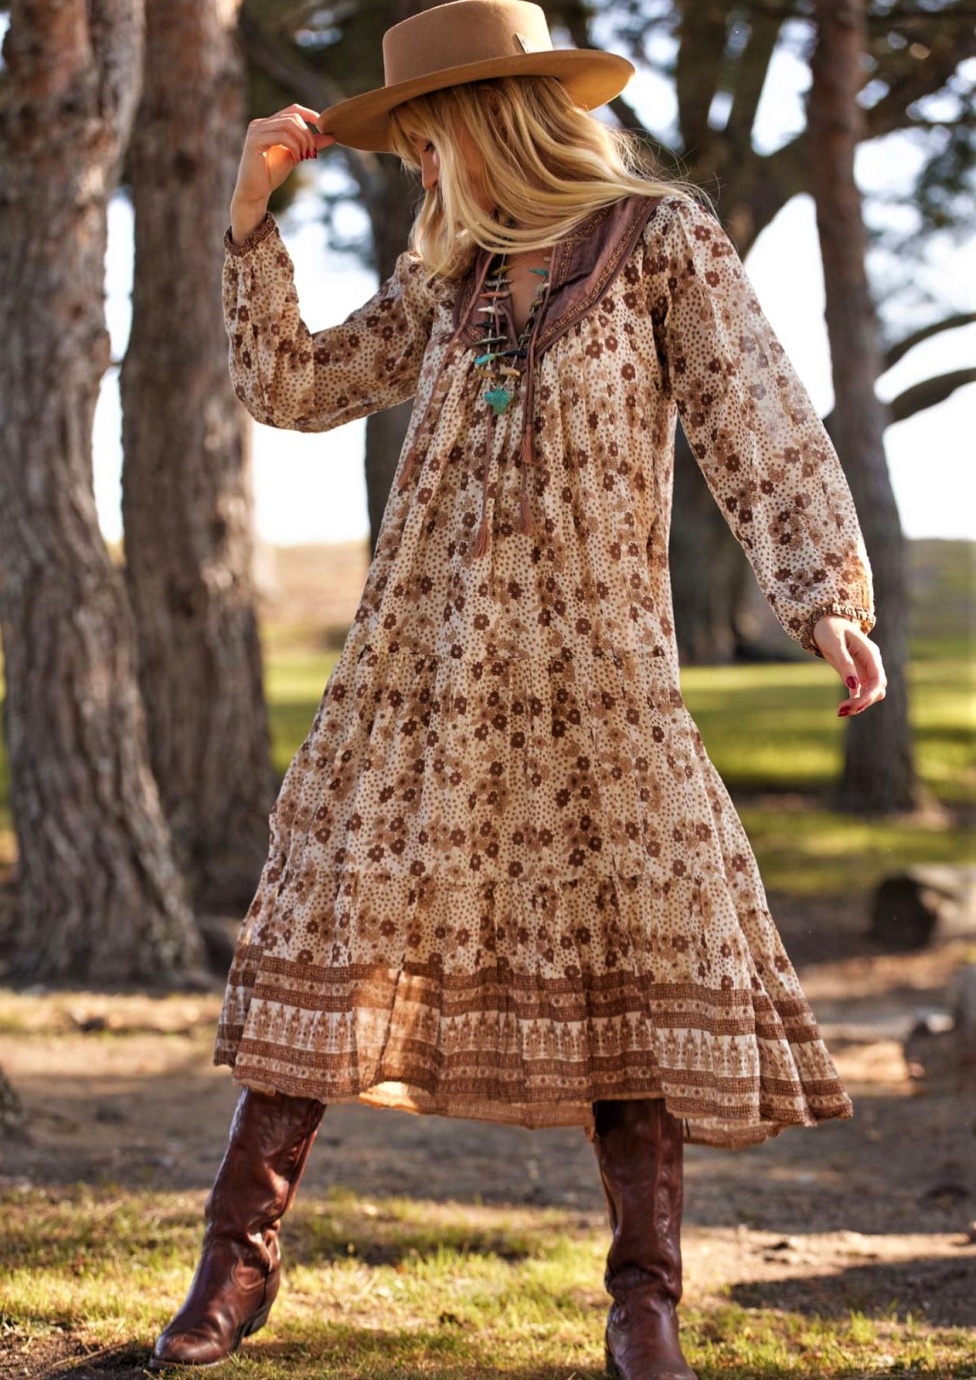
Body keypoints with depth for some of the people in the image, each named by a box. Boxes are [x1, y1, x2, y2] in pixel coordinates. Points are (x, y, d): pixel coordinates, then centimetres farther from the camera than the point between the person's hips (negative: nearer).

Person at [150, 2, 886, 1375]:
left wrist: (828, 596, -17)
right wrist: (252, 214, 8)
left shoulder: (661, 241, 3)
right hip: (421, 657, 4)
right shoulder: (447, 279, 16)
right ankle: (240, 1258, 9)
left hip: (591, 659, -3)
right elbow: (289, 388, 16)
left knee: (638, 959, -5)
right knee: (332, 931, 0)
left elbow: (764, 434, -4)